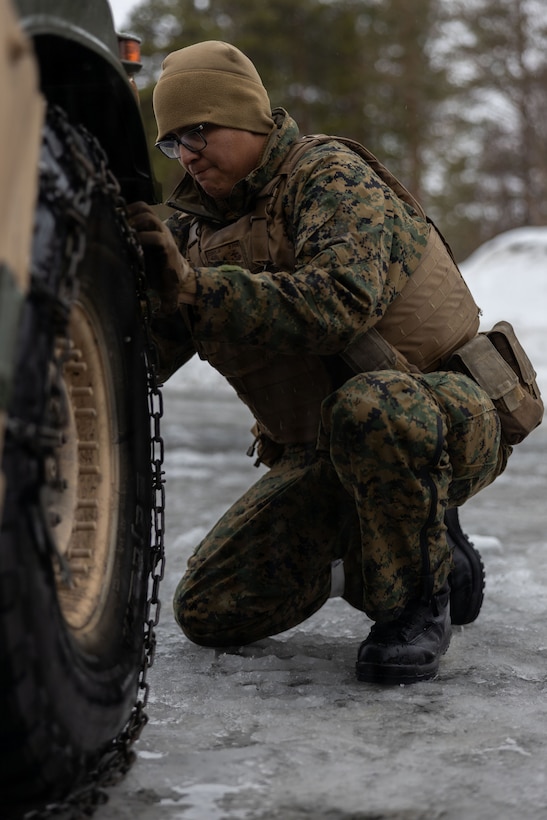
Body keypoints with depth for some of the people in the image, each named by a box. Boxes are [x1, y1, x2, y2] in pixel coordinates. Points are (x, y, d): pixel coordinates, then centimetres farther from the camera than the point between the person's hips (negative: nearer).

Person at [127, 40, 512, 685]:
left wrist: (193, 287, -39)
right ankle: (398, 565, 19)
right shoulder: (197, 225, 7)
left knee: (368, 405, -43)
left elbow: (342, 301, -34)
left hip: (450, 422, -7)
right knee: (207, 612, 3)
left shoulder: (331, 174, -14)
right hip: (319, 452, 8)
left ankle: (418, 599, -16)